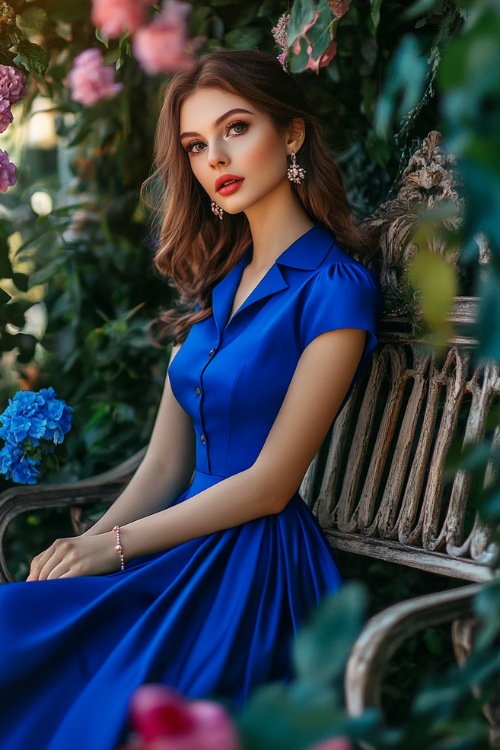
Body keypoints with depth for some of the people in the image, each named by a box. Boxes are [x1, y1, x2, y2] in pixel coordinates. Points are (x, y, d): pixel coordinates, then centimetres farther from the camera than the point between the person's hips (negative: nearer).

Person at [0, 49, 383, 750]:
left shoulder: (334, 289, -8)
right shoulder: (216, 283, 16)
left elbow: (269, 484, -11)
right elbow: (165, 465, 10)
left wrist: (115, 546, -10)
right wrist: (85, 545, -7)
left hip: (255, 564, -6)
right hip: (185, 545, 7)